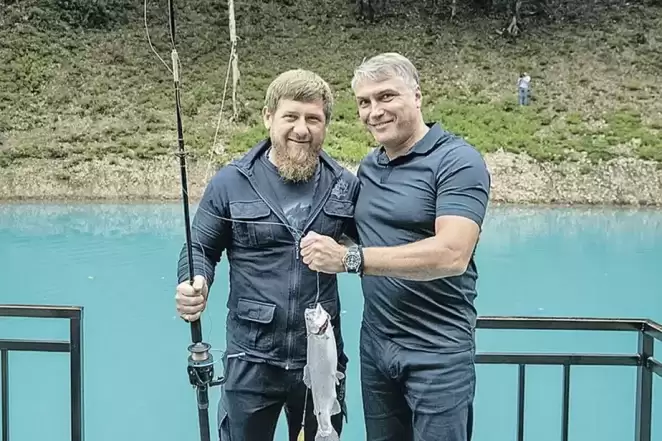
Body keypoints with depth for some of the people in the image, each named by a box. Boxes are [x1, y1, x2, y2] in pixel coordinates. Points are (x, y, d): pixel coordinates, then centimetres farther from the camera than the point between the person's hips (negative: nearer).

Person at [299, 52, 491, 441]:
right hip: (375, 344, 6)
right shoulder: (367, 168, 9)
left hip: (438, 351, -6)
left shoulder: (458, 160, -13)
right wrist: (329, 252, -1)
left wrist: (349, 258, -29)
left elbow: (452, 255, -25)